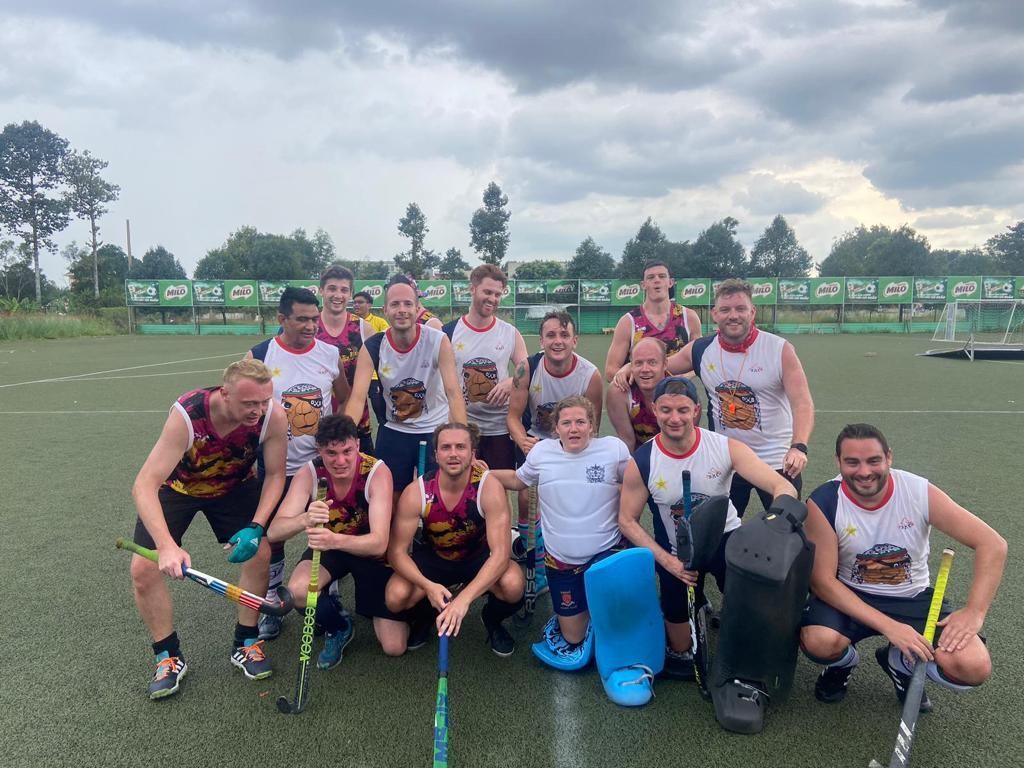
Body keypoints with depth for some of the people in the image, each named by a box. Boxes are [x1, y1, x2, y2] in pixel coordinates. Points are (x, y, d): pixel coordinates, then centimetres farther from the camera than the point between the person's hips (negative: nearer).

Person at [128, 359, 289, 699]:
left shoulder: (273, 417, -32)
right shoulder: (186, 415, -41)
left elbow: (275, 474, -17)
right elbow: (144, 485, -42)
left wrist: (256, 527, -29)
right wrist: (167, 546, -53)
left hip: (234, 486, 2)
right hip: (176, 486, -2)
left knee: (260, 551, -13)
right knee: (143, 568, -12)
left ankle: (245, 644, 9)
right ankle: (169, 657, 10)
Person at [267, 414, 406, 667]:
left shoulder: (378, 472, -29)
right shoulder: (309, 473, -22)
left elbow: (379, 542, -36)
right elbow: (274, 532, -29)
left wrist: (335, 540, -56)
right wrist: (304, 519, -52)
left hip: (369, 550, -2)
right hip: (328, 547, 2)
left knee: (394, 647, -9)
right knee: (298, 591, -32)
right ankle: (338, 627, 2)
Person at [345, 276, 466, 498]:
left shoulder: (438, 341, -17)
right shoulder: (372, 348, -13)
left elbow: (454, 393, -22)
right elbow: (358, 398, -19)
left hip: (435, 431, -1)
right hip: (393, 432, 2)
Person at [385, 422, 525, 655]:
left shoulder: (489, 488, -28)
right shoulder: (416, 492, -24)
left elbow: (501, 553, -33)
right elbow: (396, 551, -20)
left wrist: (464, 598, -45)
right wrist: (428, 586, -39)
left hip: (478, 556, -1)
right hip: (433, 557, 1)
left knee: (513, 585, -32)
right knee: (396, 597, -27)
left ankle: (492, 620, 6)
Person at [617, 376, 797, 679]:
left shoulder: (726, 448, -19)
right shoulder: (641, 463, -18)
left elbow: (784, 488, -23)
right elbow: (627, 520, -10)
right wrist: (666, 560, -21)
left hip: (725, 538, 0)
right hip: (675, 552, 0)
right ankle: (679, 655, 44)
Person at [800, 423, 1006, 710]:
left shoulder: (920, 492, -16)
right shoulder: (823, 504, -20)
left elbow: (993, 544, -11)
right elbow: (822, 579, -19)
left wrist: (974, 611, -21)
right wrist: (889, 626, -28)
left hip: (913, 599, 2)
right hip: (849, 597, -2)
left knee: (974, 668, -22)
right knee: (819, 641, -33)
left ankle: (900, 663, 14)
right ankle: (842, 664, 8)